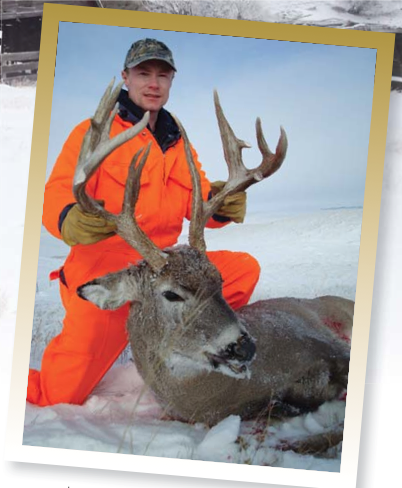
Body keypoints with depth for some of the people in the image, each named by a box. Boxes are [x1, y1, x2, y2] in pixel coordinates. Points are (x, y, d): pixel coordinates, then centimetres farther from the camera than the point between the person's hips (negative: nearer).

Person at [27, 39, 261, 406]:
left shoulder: (177, 143, 15)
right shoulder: (95, 131, -4)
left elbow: (197, 203, 8)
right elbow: (56, 195, -12)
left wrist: (221, 207, -16)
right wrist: (70, 221, -36)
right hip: (104, 273, -6)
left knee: (244, 268, -7)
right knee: (61, 396, -11)